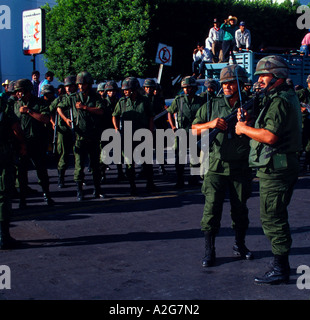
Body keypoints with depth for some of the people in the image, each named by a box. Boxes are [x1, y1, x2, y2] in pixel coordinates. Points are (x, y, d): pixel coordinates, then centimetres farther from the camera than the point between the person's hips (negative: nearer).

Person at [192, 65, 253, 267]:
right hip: (216, 167, -1)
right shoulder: (212, 105, 5)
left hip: (241, 168, 1)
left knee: (240, 209, 11)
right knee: (212, 209, -4)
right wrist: (210, 124, -12)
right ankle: (209, 251, 6)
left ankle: (240, 245, 29)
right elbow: (194, 129, 6)